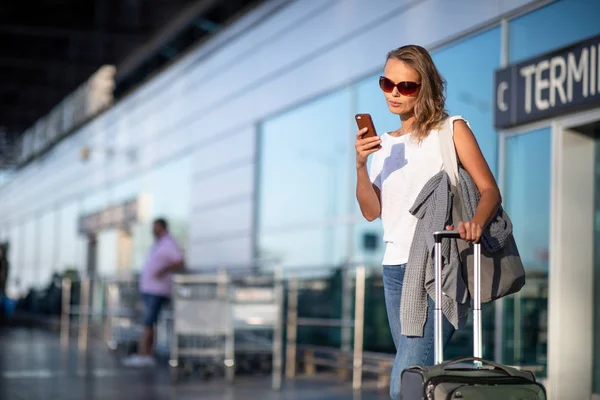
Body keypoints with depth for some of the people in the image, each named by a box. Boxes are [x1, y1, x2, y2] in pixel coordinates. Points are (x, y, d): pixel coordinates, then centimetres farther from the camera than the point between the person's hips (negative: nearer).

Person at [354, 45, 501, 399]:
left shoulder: (451, 128, 1)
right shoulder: (384, 144, 16)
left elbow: (490, 190, -6)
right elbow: (372, 211, 8)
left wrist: (475, 224, -27)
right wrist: (361, 165, -9)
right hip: (396, 268, 6)